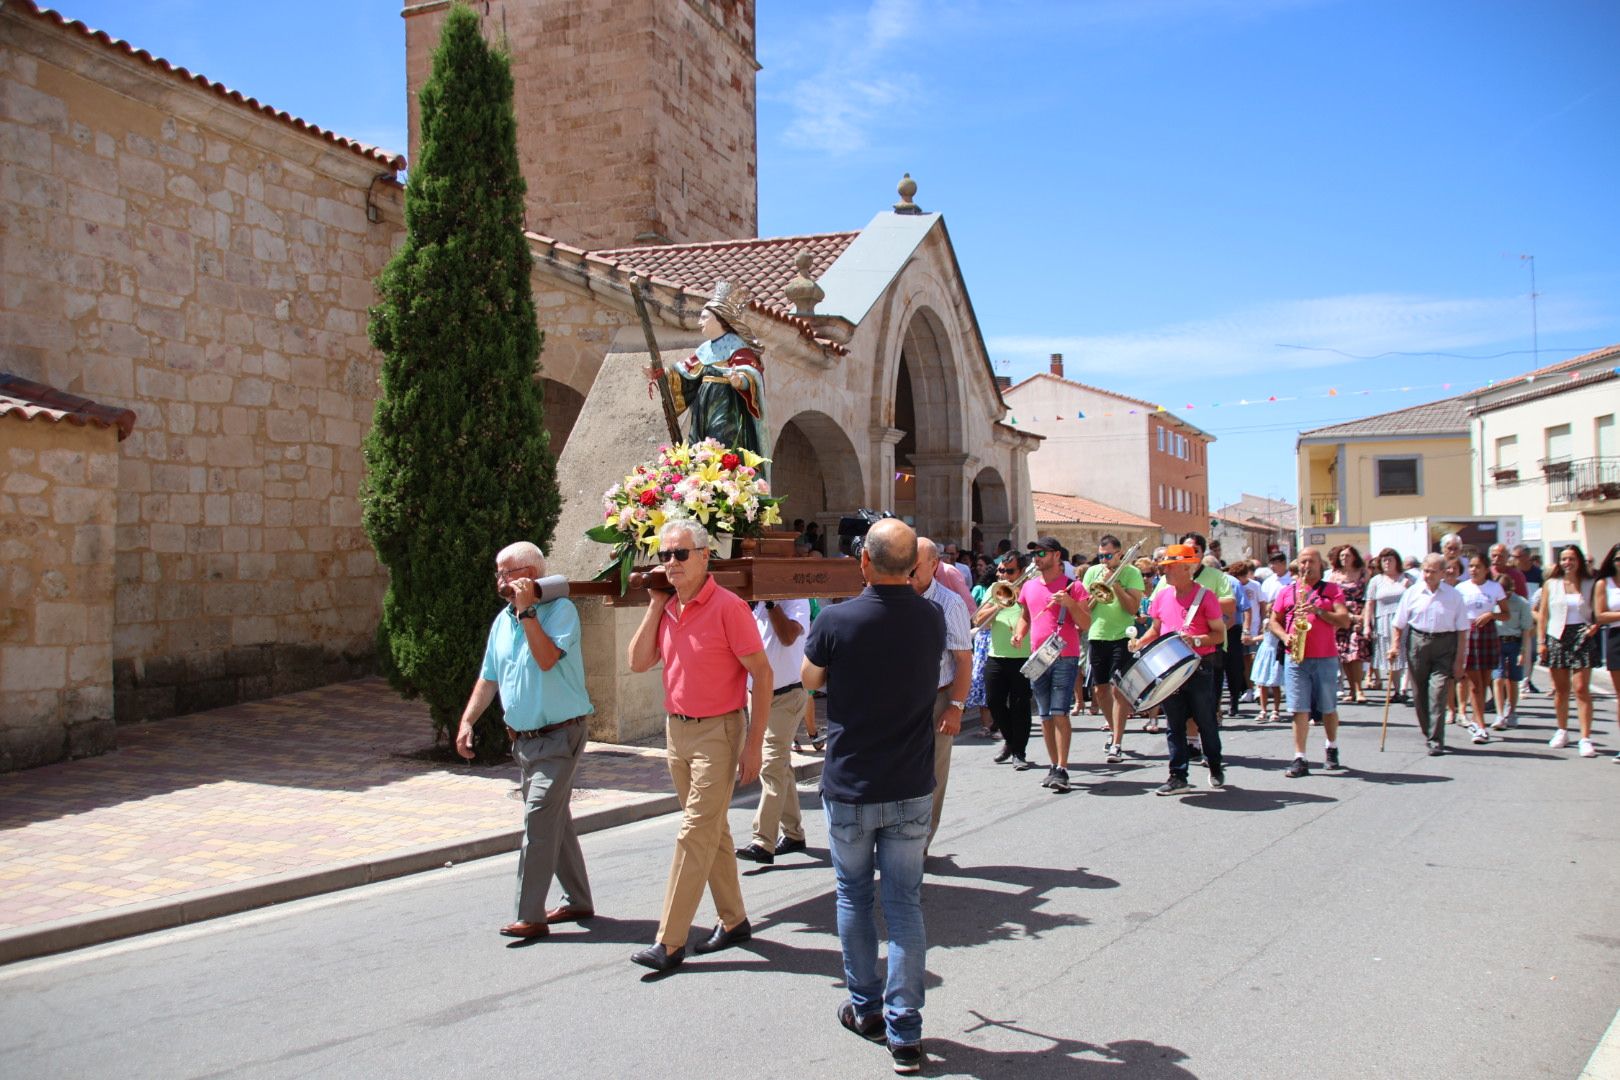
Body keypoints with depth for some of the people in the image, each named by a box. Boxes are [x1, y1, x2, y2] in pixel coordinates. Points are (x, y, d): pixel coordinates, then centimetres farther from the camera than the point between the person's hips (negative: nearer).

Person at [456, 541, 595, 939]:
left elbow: (547, 659, -27)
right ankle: (577, 901, 27)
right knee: (556, 821, 15)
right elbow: (489, 678, 17)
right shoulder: (503, 620, 11)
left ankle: (530, 916, -5)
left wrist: (526, 611, -24)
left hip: (558, 737, -8)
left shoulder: (560, 610, -12)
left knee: (539, 821, -11)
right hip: (522, 738, 8)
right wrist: (467, 721, 7)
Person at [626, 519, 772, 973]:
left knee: (695, 834, -6)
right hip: (677, 730, 8)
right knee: (712, 831, 16)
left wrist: (753, 745, -16)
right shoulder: (667, 608, 6)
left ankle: (670, 943, -1)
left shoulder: (727, 606, -15)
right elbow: (639, 662, 0)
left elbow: (762, 675, -14)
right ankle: (733, 921, 29)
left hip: (718, 731, -7)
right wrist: (655, 605, -4)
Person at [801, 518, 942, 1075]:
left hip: (849, 789, -2)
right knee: (905, 904, 9)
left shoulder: (836, 621, -17)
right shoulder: (932, 619, -7)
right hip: (912, 790, 2)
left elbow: (810, 679, 2)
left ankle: (866, 1008, 30)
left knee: (853, 897, 17)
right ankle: (904, 1033, 11)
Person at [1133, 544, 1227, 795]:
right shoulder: (1162, 596, 8)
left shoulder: (1205, 596, -7)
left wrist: (1196, 640, -23)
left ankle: (1216, 769, 28)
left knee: (1206, 722, 8)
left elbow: (1220, 634, -7)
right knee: (1174, 725, 6)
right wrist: (1140, 643, 0)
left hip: (1199, 668, -5)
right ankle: (1178, 777, 11)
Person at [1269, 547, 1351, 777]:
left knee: (1328, 707, 10)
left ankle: (1332, 750, 32)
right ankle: (1299, 760, -3)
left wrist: (1318, 611, -18)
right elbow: (1274, 621, 13)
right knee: (1299, 709, -3)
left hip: (1325, 658, -1)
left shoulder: (1331, 590, 4)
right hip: (1296, 658, 1)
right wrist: (1285, 636, -6)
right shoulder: (1287, 592, 10)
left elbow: (1344, 620, -5)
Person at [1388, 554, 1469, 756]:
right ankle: (1428, 734, 26)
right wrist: (1395, 645, -5)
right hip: (1417, 642, 2)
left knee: (1438, 692, -10)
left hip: (1444, 644, -2)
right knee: (1419, 693, 8)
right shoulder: (1412, 593, 4)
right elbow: (1398, 623, 8)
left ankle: (1436, 741, -5)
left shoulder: (1453, 596, 0)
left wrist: (1459, 659, -2)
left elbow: (1462, 630, 2)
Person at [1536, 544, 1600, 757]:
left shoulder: (1590, 585, 4)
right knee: (1560, 689, 9)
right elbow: (1542, 614, 8)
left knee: (1582, 689, -8)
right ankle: (1562, 731, 25)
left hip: (1582, 638, -2)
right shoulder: (1551, 584, 7)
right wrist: (1541, 641, 1)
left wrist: (1595, 626, -13)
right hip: (1557, 637, 2)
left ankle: (1586, 738, -8)